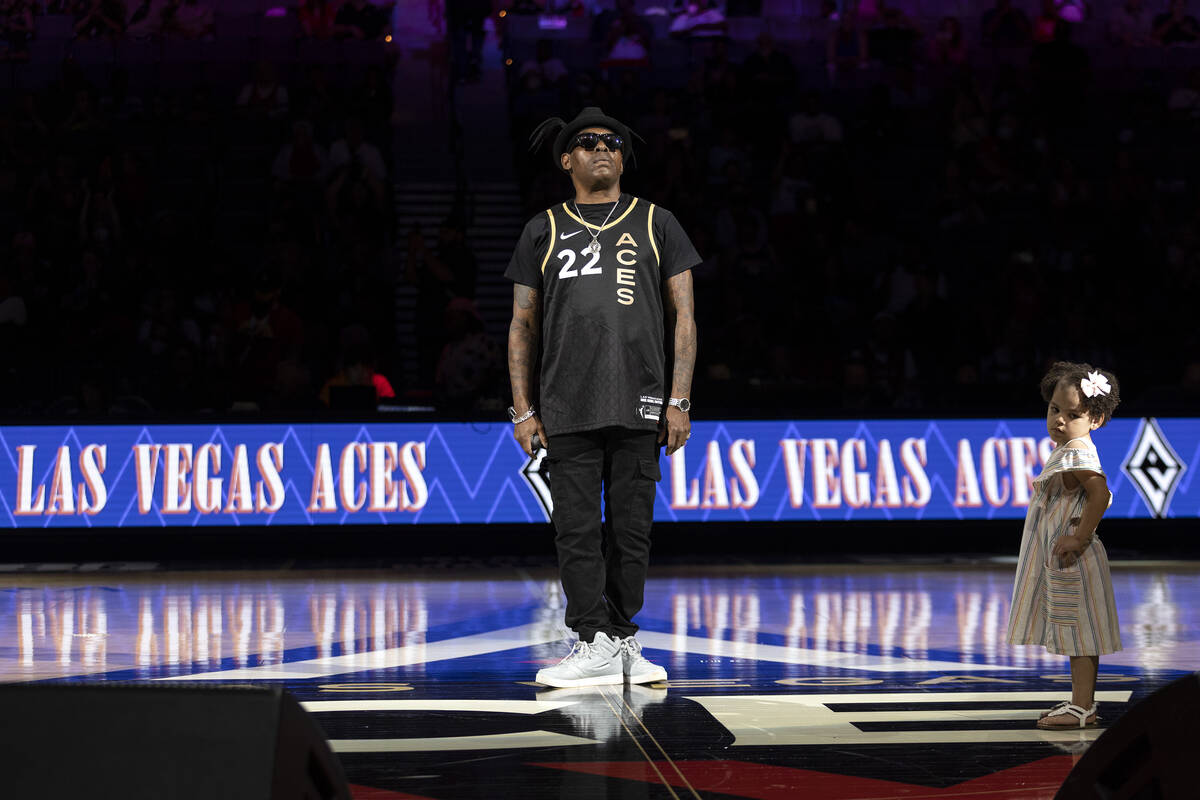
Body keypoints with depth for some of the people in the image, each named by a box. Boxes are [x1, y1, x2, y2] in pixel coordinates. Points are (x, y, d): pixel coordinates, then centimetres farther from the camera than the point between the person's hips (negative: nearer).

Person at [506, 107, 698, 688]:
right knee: (577, 529, -5)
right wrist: (523, 410, 4)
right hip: (567, 408, 0)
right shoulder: (544, 232, 12)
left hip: (638, 404, 0)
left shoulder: (655, 224, 11)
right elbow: (522, 326, 13)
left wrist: (678, 402, -1)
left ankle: (621, 638, 11)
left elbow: (683, 318, 9)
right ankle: (596, 646, -3)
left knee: (631, 530, 2)